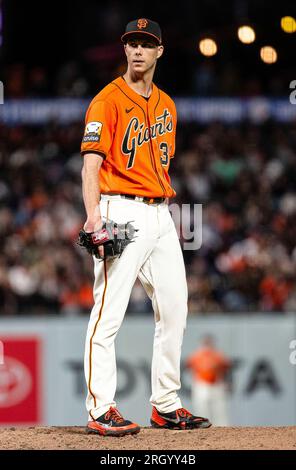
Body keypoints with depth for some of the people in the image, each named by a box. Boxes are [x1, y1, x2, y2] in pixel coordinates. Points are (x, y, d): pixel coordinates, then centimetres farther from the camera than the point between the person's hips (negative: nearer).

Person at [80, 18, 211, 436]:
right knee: (109, 312, -11)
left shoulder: (166, 104, 17)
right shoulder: (108, 100, -5)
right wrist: (93, 215, -27)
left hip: (160, 216, 8)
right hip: (122, 211, -8)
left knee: (174, 309, 9)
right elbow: (92, 162, -13)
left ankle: (165, 406, 19)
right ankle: (101, 411, -11)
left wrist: (165, 212, 16)